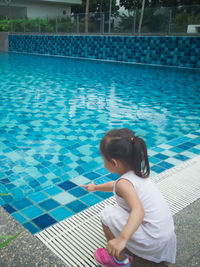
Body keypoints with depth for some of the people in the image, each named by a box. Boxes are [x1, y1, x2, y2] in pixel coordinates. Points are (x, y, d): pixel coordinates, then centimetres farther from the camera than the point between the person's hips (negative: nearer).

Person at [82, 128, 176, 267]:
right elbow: (116, 185, 26)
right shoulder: (137, 172, 7)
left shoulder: (125, 183, -22)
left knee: (107, 214, -8)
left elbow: (138, 211, -37)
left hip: (154, 239, -9)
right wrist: (96, 187, 42)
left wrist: (122, 239, -48)